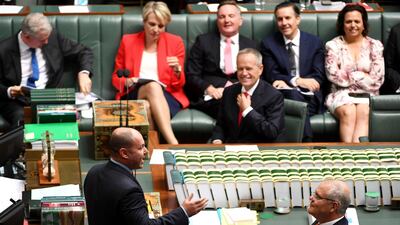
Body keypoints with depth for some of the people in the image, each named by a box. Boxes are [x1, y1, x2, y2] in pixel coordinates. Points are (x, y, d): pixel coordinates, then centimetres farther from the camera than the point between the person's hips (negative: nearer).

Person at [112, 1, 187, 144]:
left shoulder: (175, 42, 10)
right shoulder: (128, 41, 10)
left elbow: (179, 84, 9)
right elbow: (116, 77, 16)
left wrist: (177, 70, -14)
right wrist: (127, 82, -8)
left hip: (166, 95, 1)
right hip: (134, 96, -1)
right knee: (153, 86, -38)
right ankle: (174, 144, -53)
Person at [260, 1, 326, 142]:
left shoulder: (314, 42, 12)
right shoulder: (268, 44, 11)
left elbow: (319, 77, 3)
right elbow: (271, 76, 2)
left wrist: (285, 82, -10)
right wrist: (296, 81, -16)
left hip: (310, 98, 1)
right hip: (283, 95, 0)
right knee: (293, 93, -37)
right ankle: (307, 144, -43)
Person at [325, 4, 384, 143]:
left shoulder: (375, 46, 11)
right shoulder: (333, 45, 10)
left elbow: (377, 79, 2)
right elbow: (333, 74, -2)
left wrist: (349, 77, 0)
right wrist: (361, 75, 0)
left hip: (367, 95, 0)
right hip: (342, 95, 0)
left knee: (363, 112, -33)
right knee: (348, 112, -34)